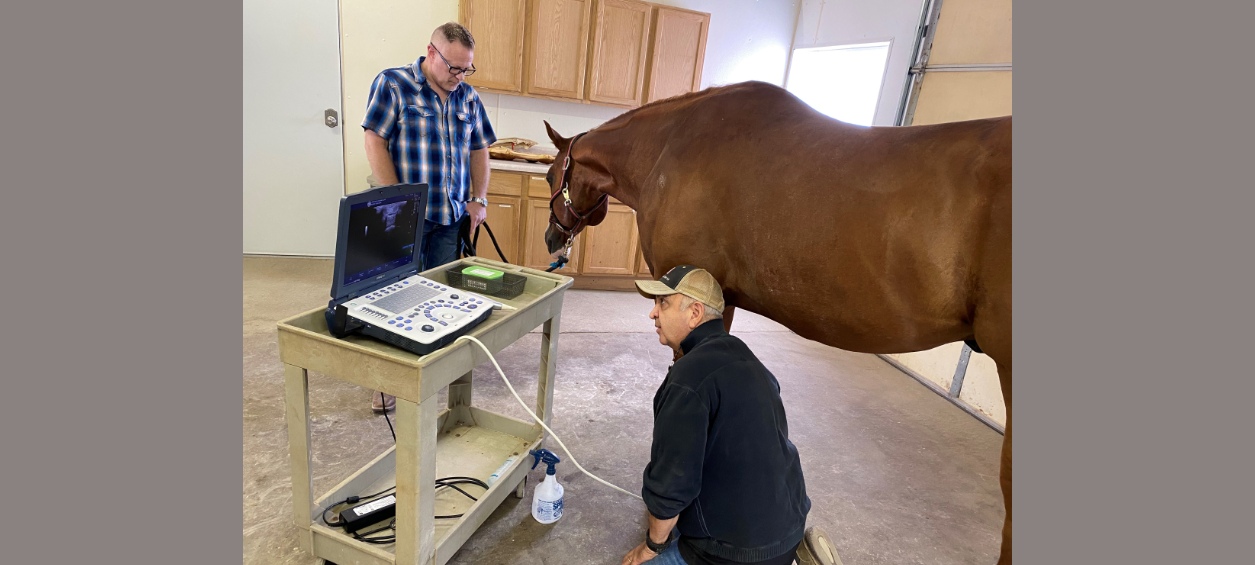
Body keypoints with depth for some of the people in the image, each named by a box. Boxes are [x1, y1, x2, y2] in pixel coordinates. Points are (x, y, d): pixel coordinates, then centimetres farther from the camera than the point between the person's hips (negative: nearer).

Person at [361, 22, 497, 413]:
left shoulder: (469, 97, 11)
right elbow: (375, 142, -8)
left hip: (453, 218, 4)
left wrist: (478, 199, 5)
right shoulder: (393, 84, -3)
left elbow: (479, 151, 17)